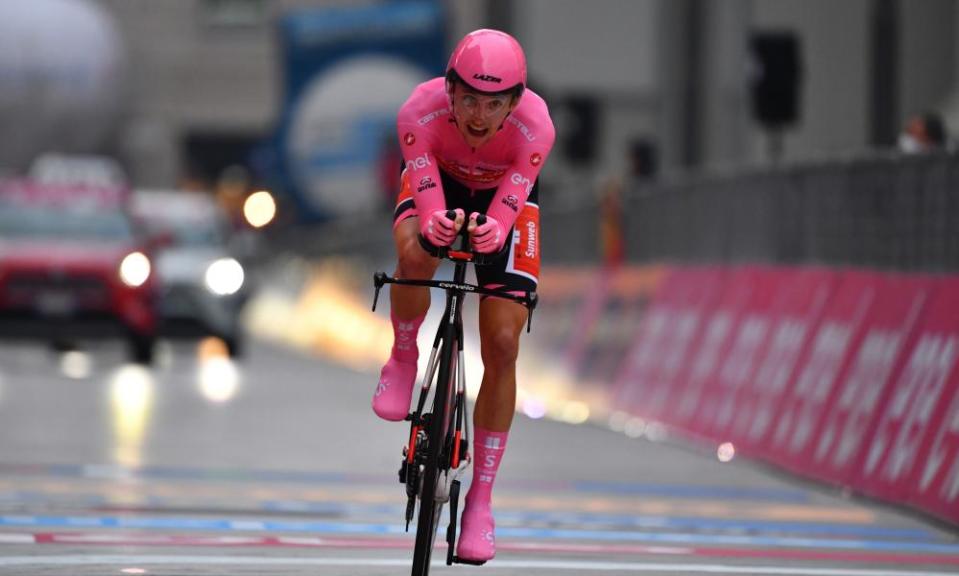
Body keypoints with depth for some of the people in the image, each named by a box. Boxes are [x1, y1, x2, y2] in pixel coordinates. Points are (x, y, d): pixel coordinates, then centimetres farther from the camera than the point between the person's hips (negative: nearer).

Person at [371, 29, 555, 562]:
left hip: (505, 195, 0)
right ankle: (404, 362, -4)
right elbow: (427, 198, -39)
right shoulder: (421, 112, -36)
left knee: (502, 346, -10)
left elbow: (507, 207, -41)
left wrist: (491, 232, -64)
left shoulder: (535, 127, -37)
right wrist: (436, 222, -62)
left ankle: (481, 499, 2)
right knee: (416, 257, -37)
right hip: (439, 182, 0)